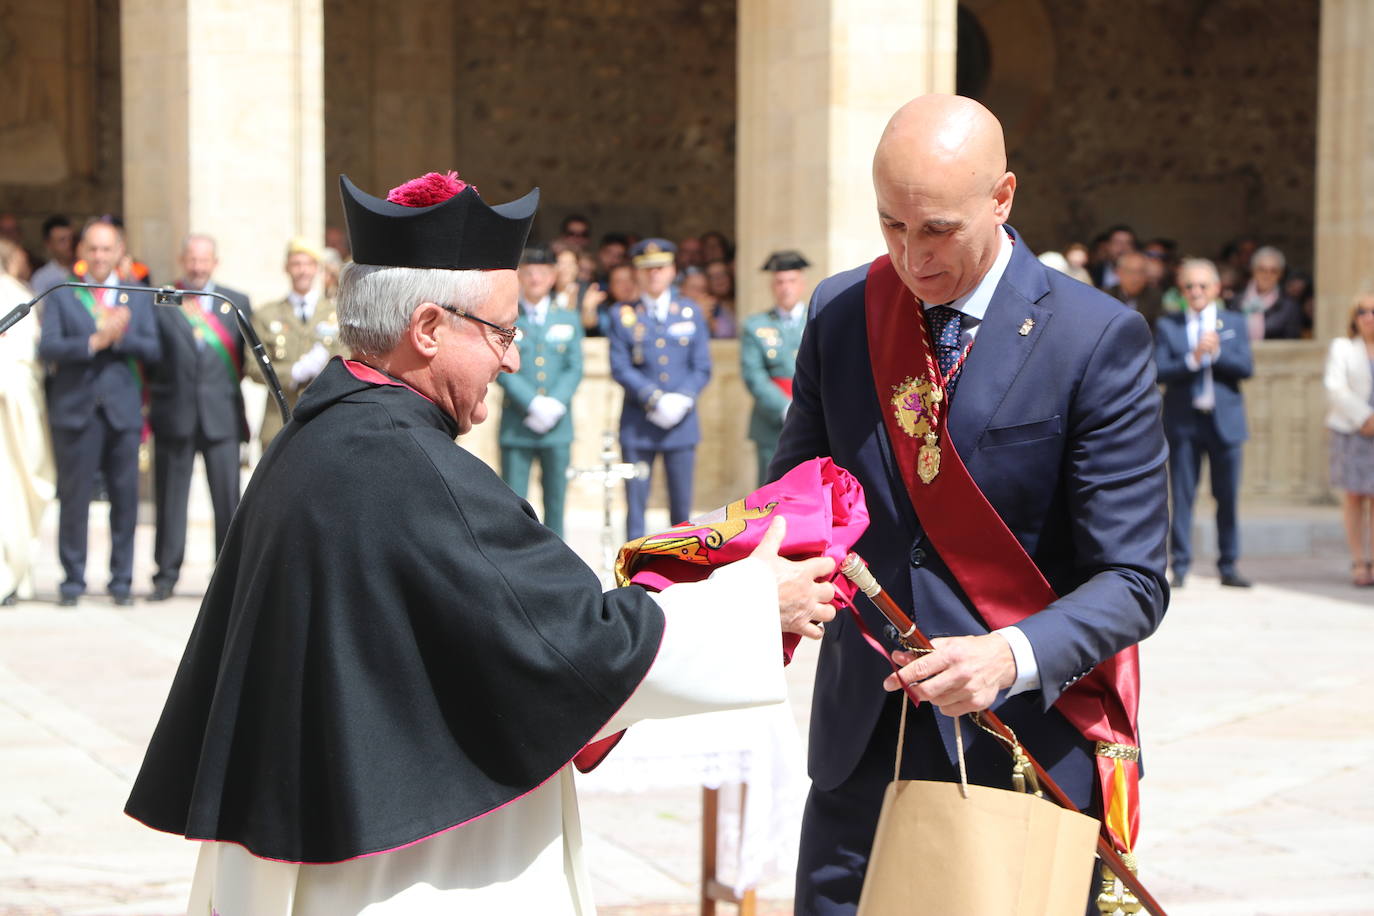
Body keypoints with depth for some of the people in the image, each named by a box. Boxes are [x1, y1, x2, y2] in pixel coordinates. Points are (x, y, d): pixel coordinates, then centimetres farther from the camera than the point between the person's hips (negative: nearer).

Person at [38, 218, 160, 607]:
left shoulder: (139, 296, 13)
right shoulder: (61, 295, 7)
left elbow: (152, 349, 3)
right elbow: (47, 347, -6)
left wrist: (120, 337, -13)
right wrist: (94, 341, -17)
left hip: (123, 410, 2)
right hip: (75, 409, -2)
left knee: (125, 498, 1)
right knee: (74, 498, -1)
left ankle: (121, 581, 10)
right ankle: (72, 579, 8)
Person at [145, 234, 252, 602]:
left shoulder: (237, 303, 11)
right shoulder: (160, 303, 5)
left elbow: (250, 354, 11)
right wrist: (156, 393, -7)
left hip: (222, 415, 1)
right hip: (174, 415, -1)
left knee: (228, 498, -1)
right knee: (170, 498, 3)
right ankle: (166, 575, 11)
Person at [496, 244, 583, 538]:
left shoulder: (568, 320, 12)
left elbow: (575, 368, 6)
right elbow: (502, 369, -5)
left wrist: (555, 404, -10)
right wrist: (533, 404, -15)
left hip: (557, 426, 3)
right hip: (516, 426, -3)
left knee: (555, 500, 6)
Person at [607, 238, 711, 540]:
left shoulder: (691, 314, 10)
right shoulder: (622, 316, 5)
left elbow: (702, 368, 6)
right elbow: (620, 368, -3)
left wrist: (682, 398, -11)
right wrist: (655, 399, -14)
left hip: (681, 424, 1)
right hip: (638, 427, -1)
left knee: (682, 504, 3)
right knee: (635, 502, -2)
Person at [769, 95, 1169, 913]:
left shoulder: (1097, 340, -11)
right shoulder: (841, 312, 3)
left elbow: (1131, 580, -13)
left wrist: (1012, 658, -31)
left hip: (1023, 751, -4)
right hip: (864, 746, 4)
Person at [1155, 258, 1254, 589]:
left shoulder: (1234, 323, 9)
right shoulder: (1167, 326, 5)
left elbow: (1246, 367, -2)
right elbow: (1160, 371, -7)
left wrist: (1215, 353, -17)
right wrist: (1193, 359, -20)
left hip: (1225, 421, 1)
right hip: (1183, 422, -1)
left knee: (1228, 497, 5)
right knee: (1182, 497, -1)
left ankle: (1228, 567, 13)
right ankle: (1179, 567, 3)